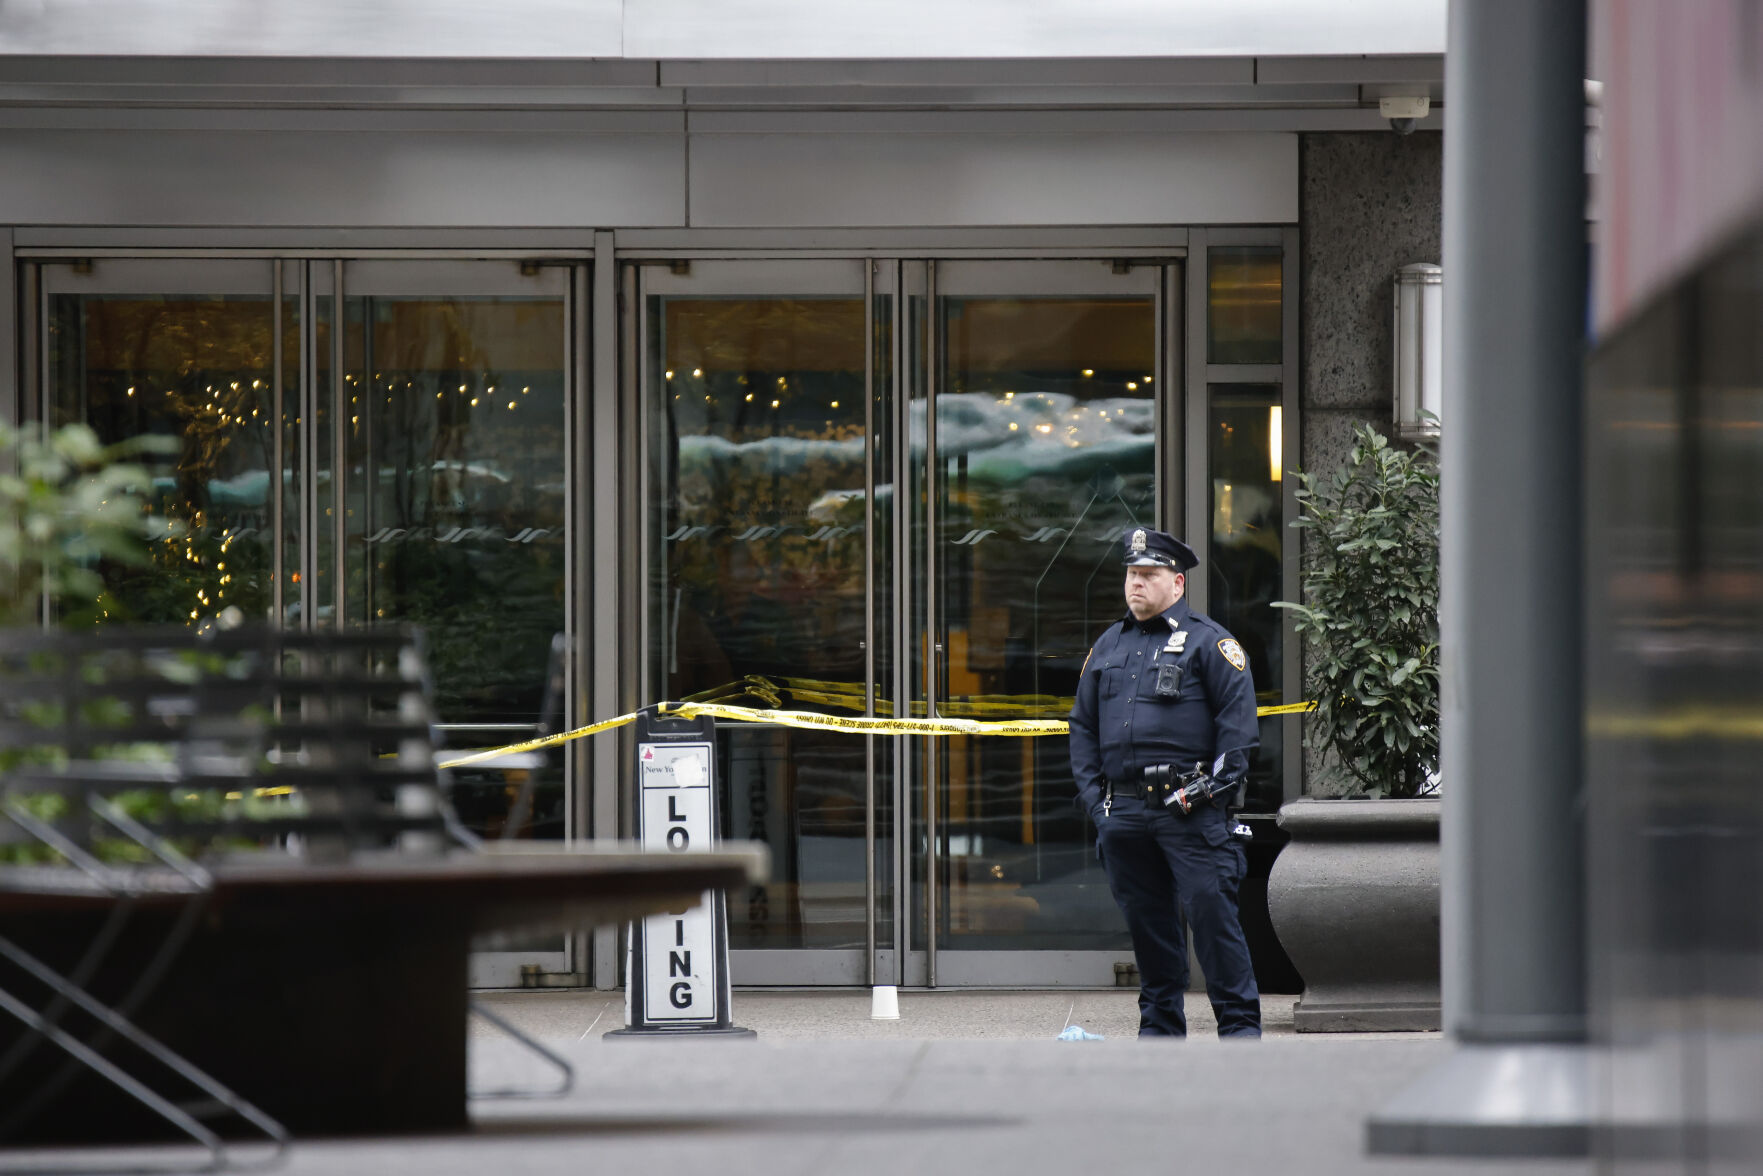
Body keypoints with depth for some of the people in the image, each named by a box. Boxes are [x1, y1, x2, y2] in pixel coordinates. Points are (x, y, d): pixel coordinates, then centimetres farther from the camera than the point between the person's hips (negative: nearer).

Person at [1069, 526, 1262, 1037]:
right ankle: (1160, 1023, 16)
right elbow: (1083, 724, 23)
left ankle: (1239, 1022, -5)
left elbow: (1238, 717, -3)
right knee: (1146, 919, 8)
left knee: (1210, 910, -9)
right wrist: (1092, 793, 12)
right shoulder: (1109, 646, 18)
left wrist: (1218, 785, -10)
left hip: (1188, 809, -5)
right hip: (1124, 814, 5)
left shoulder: (1207, 641, 1)